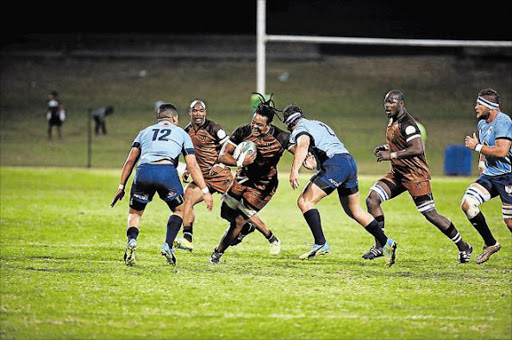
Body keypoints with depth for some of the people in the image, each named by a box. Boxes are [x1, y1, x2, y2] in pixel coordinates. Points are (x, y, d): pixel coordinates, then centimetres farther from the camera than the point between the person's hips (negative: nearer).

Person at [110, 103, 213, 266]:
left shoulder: (145, 132, 31)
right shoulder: (181, 133, 27)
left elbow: (130, 160, 21)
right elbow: (192, 165, 18)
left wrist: (121, 186, 24)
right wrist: (205, 191, 19)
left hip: (144, 171, 1)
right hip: (167, 170, -1)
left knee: (135, 213, 20)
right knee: (179, 209, 23)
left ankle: (131, 241, -9)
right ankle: (168, 245, 4)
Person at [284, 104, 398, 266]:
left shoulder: (300, 129, 3)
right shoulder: (318, 124, 29)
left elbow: (303, 144, -19)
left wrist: (294, 170, -30)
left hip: (335, 165, -9)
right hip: (350, 162, 9)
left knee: (305, 202, -8)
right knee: (354, 210, 22)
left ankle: (321, 244, -17)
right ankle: (386, 243, 23)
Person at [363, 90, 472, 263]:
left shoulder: (407, 124, -19)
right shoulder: (392, 121, 11)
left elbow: (417, 149, -30)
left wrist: (391, 155, -27)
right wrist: (385, 148, 9)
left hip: (415, 174, -9)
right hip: (397, 173, 9)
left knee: (430, 215, -6)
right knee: (372, 199, -6)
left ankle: (463, 247, 10)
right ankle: (380, 245, -1)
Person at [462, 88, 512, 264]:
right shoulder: (482, 123, 11)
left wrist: (477, 146, -19)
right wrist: (482, 162, 14)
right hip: (489, 175, 8)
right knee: (467, 204, -10)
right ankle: (490, 244, 3)